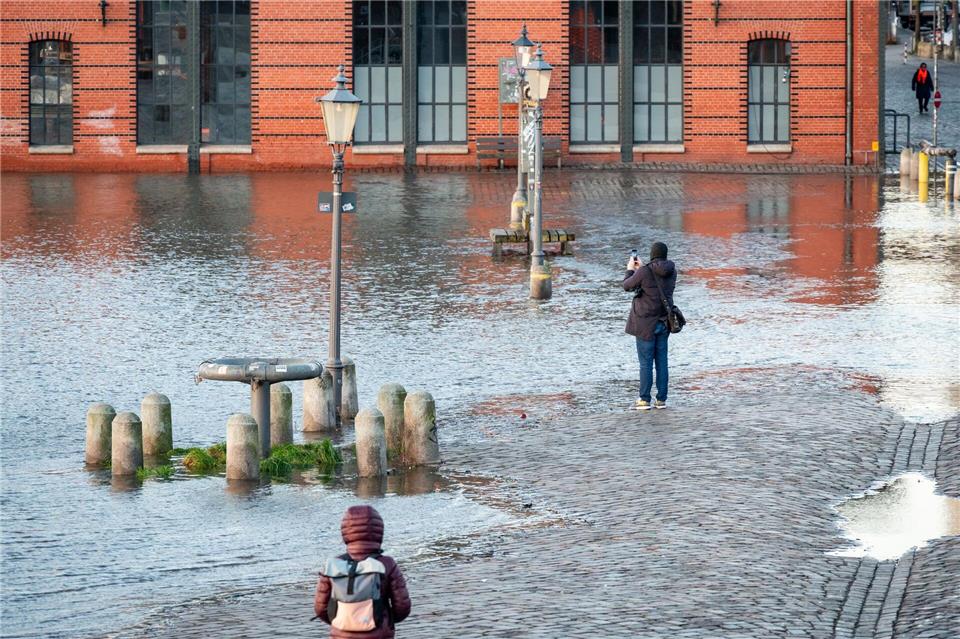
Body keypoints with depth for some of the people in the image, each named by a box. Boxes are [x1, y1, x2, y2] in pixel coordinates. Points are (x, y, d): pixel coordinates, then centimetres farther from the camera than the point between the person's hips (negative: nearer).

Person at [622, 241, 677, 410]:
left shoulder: (644, 272, -17)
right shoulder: (671, 271, 0)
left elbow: (627, 286, -2)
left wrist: (630, 270, 16)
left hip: (646, 323, -5)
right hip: (663, 322, 5)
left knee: (645, 362, 0)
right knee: (662, 361, 9)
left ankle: (644, 400, 1)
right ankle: (661, 399, 10)